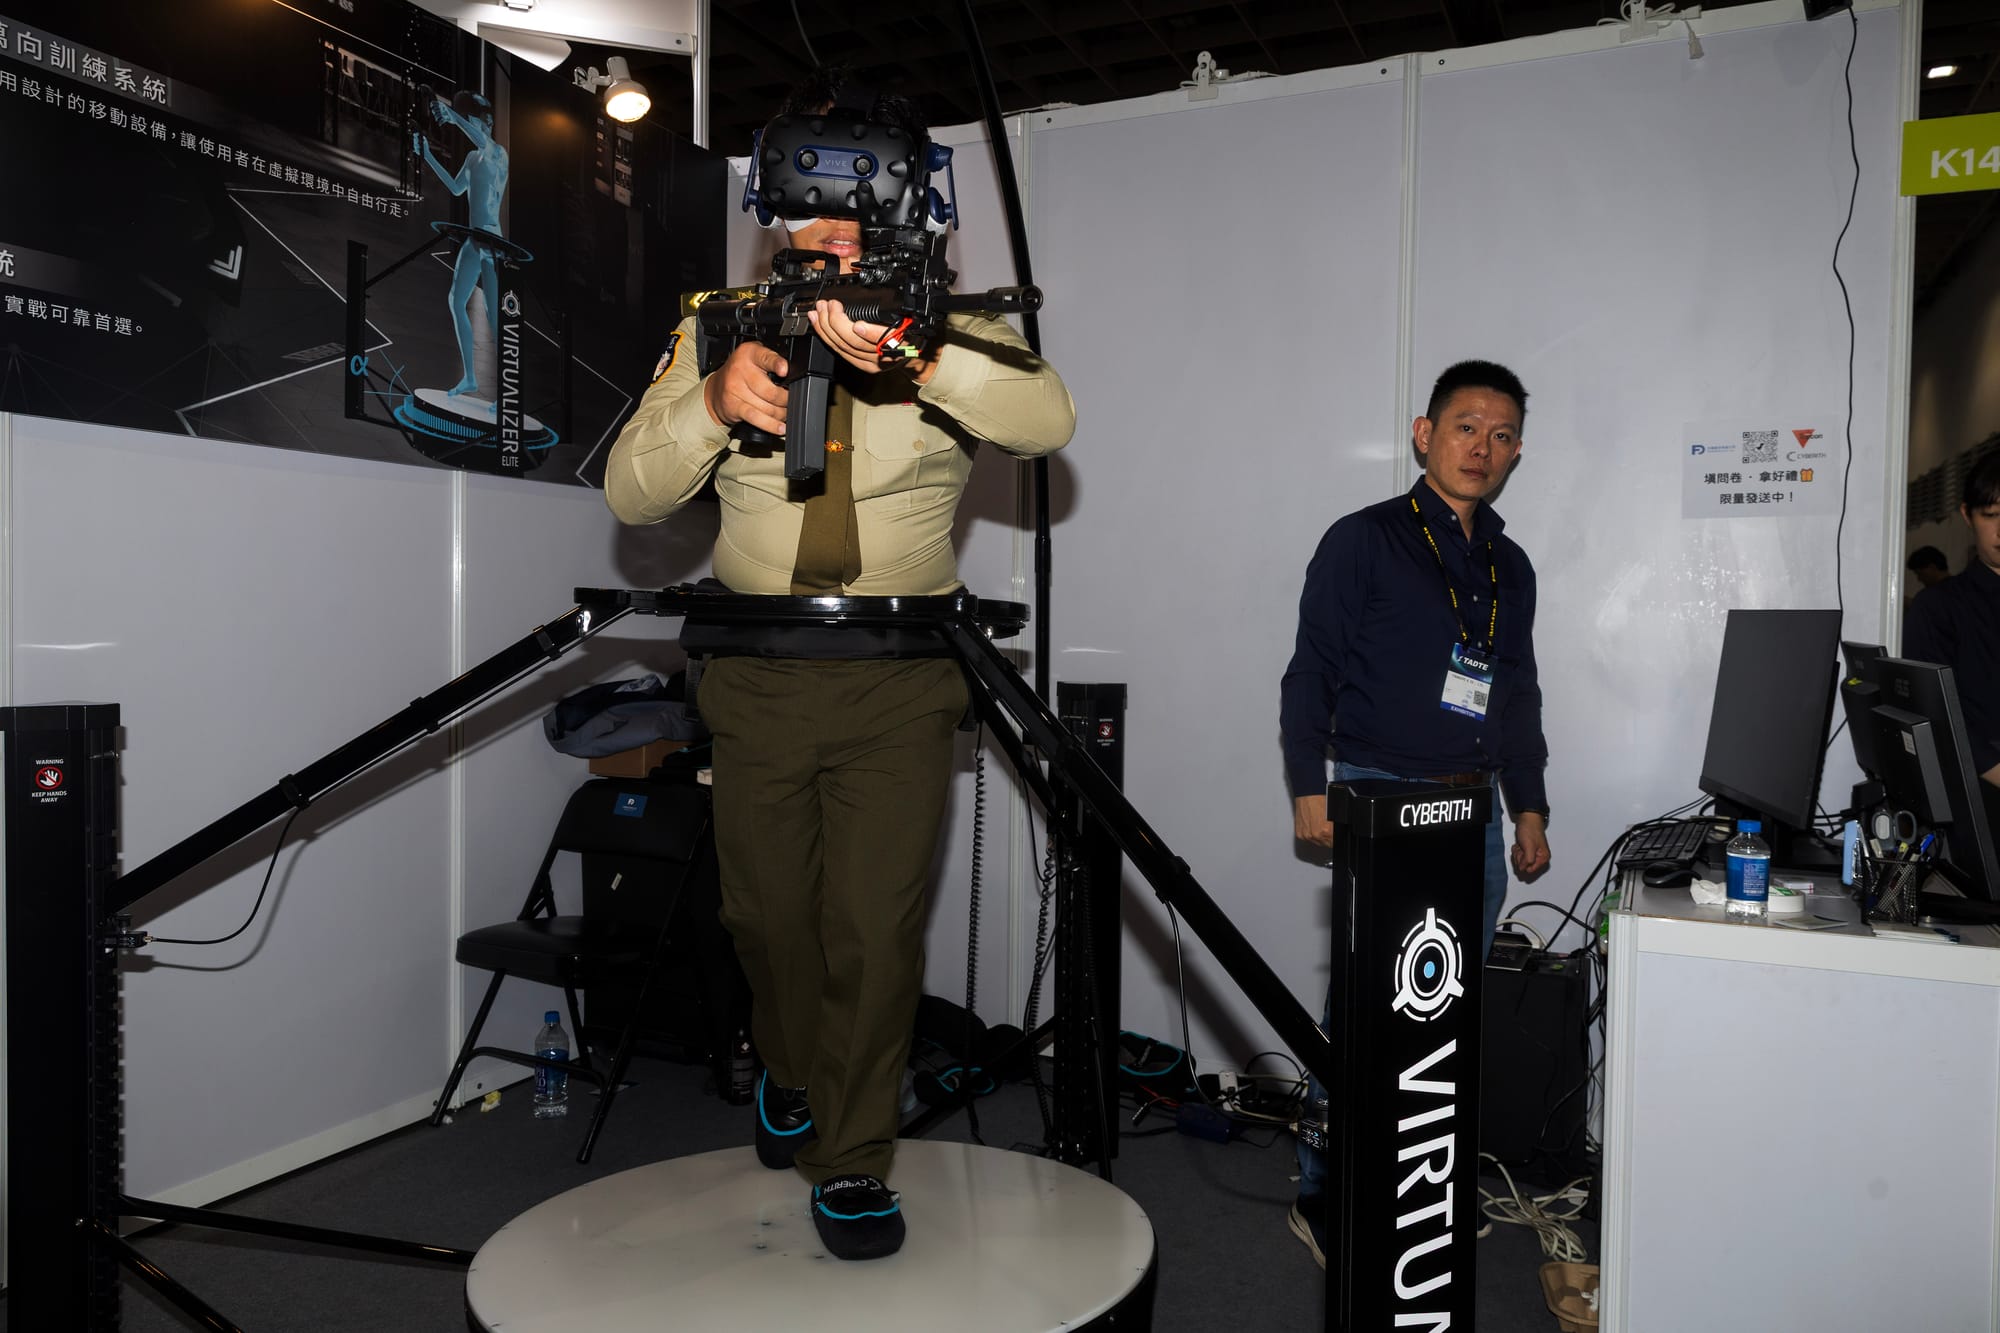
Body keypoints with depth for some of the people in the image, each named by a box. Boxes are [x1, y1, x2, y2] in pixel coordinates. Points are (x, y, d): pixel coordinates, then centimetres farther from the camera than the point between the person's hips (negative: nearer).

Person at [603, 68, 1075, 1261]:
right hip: (756, 674, 2)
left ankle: (853, 1164, 16)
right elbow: (632, 494, -2)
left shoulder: (949, 326, 1)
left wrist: (916, 351, -36)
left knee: (877, 929, -4)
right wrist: (711, 402, -22)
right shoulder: (720, 326, 5)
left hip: (901, 680, -2)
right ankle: (794, 1077, 44)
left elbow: (1049, 419, -19)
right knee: (767, 915, 15)